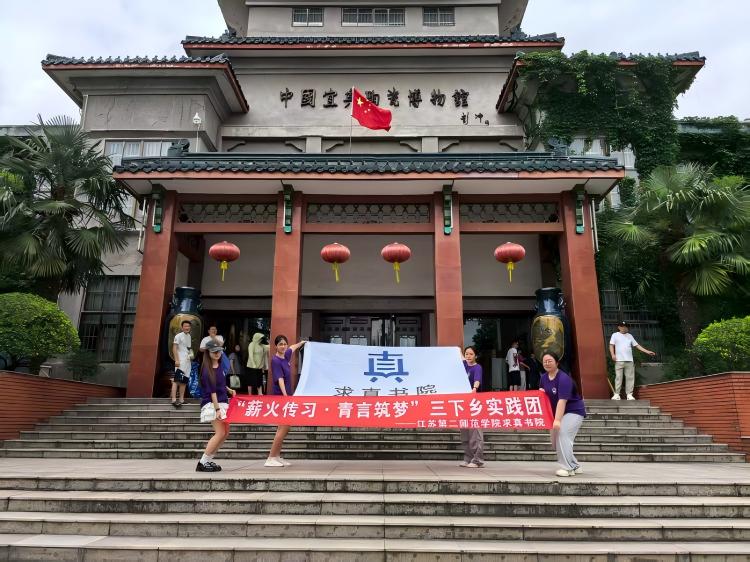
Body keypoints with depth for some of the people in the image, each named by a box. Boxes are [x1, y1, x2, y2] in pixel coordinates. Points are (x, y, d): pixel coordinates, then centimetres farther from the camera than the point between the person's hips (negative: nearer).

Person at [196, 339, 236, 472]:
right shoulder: (207, 370, -16)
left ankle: (208, 460, 19)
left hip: (223, 402, 8)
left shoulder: (221, 365, 6)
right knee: (220, 433, -11)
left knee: (225, 433, 10)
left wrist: (229, 390, 6)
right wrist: (217, 409, -21)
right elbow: (212, 391, -19)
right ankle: (202, 463, -2)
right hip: (211, 404, -8)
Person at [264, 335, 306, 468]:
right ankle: (271, 458, -4)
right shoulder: (276, 360, -16)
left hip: (286, 396, 9)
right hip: (280, 396, -9)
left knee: (283, 427, 11)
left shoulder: (286, 356, 7)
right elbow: (280, 379, -27)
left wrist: (302, 342, 49)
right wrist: (285, 395, -38)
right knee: (284, 427, -9)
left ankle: (277, 457, 18)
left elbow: (292, 348, 31)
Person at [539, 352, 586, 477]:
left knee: (563, 434, -22)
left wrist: (557, 420, -37)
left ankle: (567, 468, -12)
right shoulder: (543, 378, 2)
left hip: (573, 411, -8)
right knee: (555, 441, 7)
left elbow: (562, 401, -31)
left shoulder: (563, 378, -23)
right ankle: (575, 467, 22)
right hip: (557, 413, 9)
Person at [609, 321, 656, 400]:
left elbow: (637, 345, 18)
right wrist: (613, 354, -15)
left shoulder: (630, 336, 19)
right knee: (618, 377, -5)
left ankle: (629, 394, 6)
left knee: (630, 378, 1)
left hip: (629, 360, 4)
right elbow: (611, 345, 1)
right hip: (619, 360, -4)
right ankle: (617, 394, -2)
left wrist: (647, 351, 9)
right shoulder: (615, 335, 8)